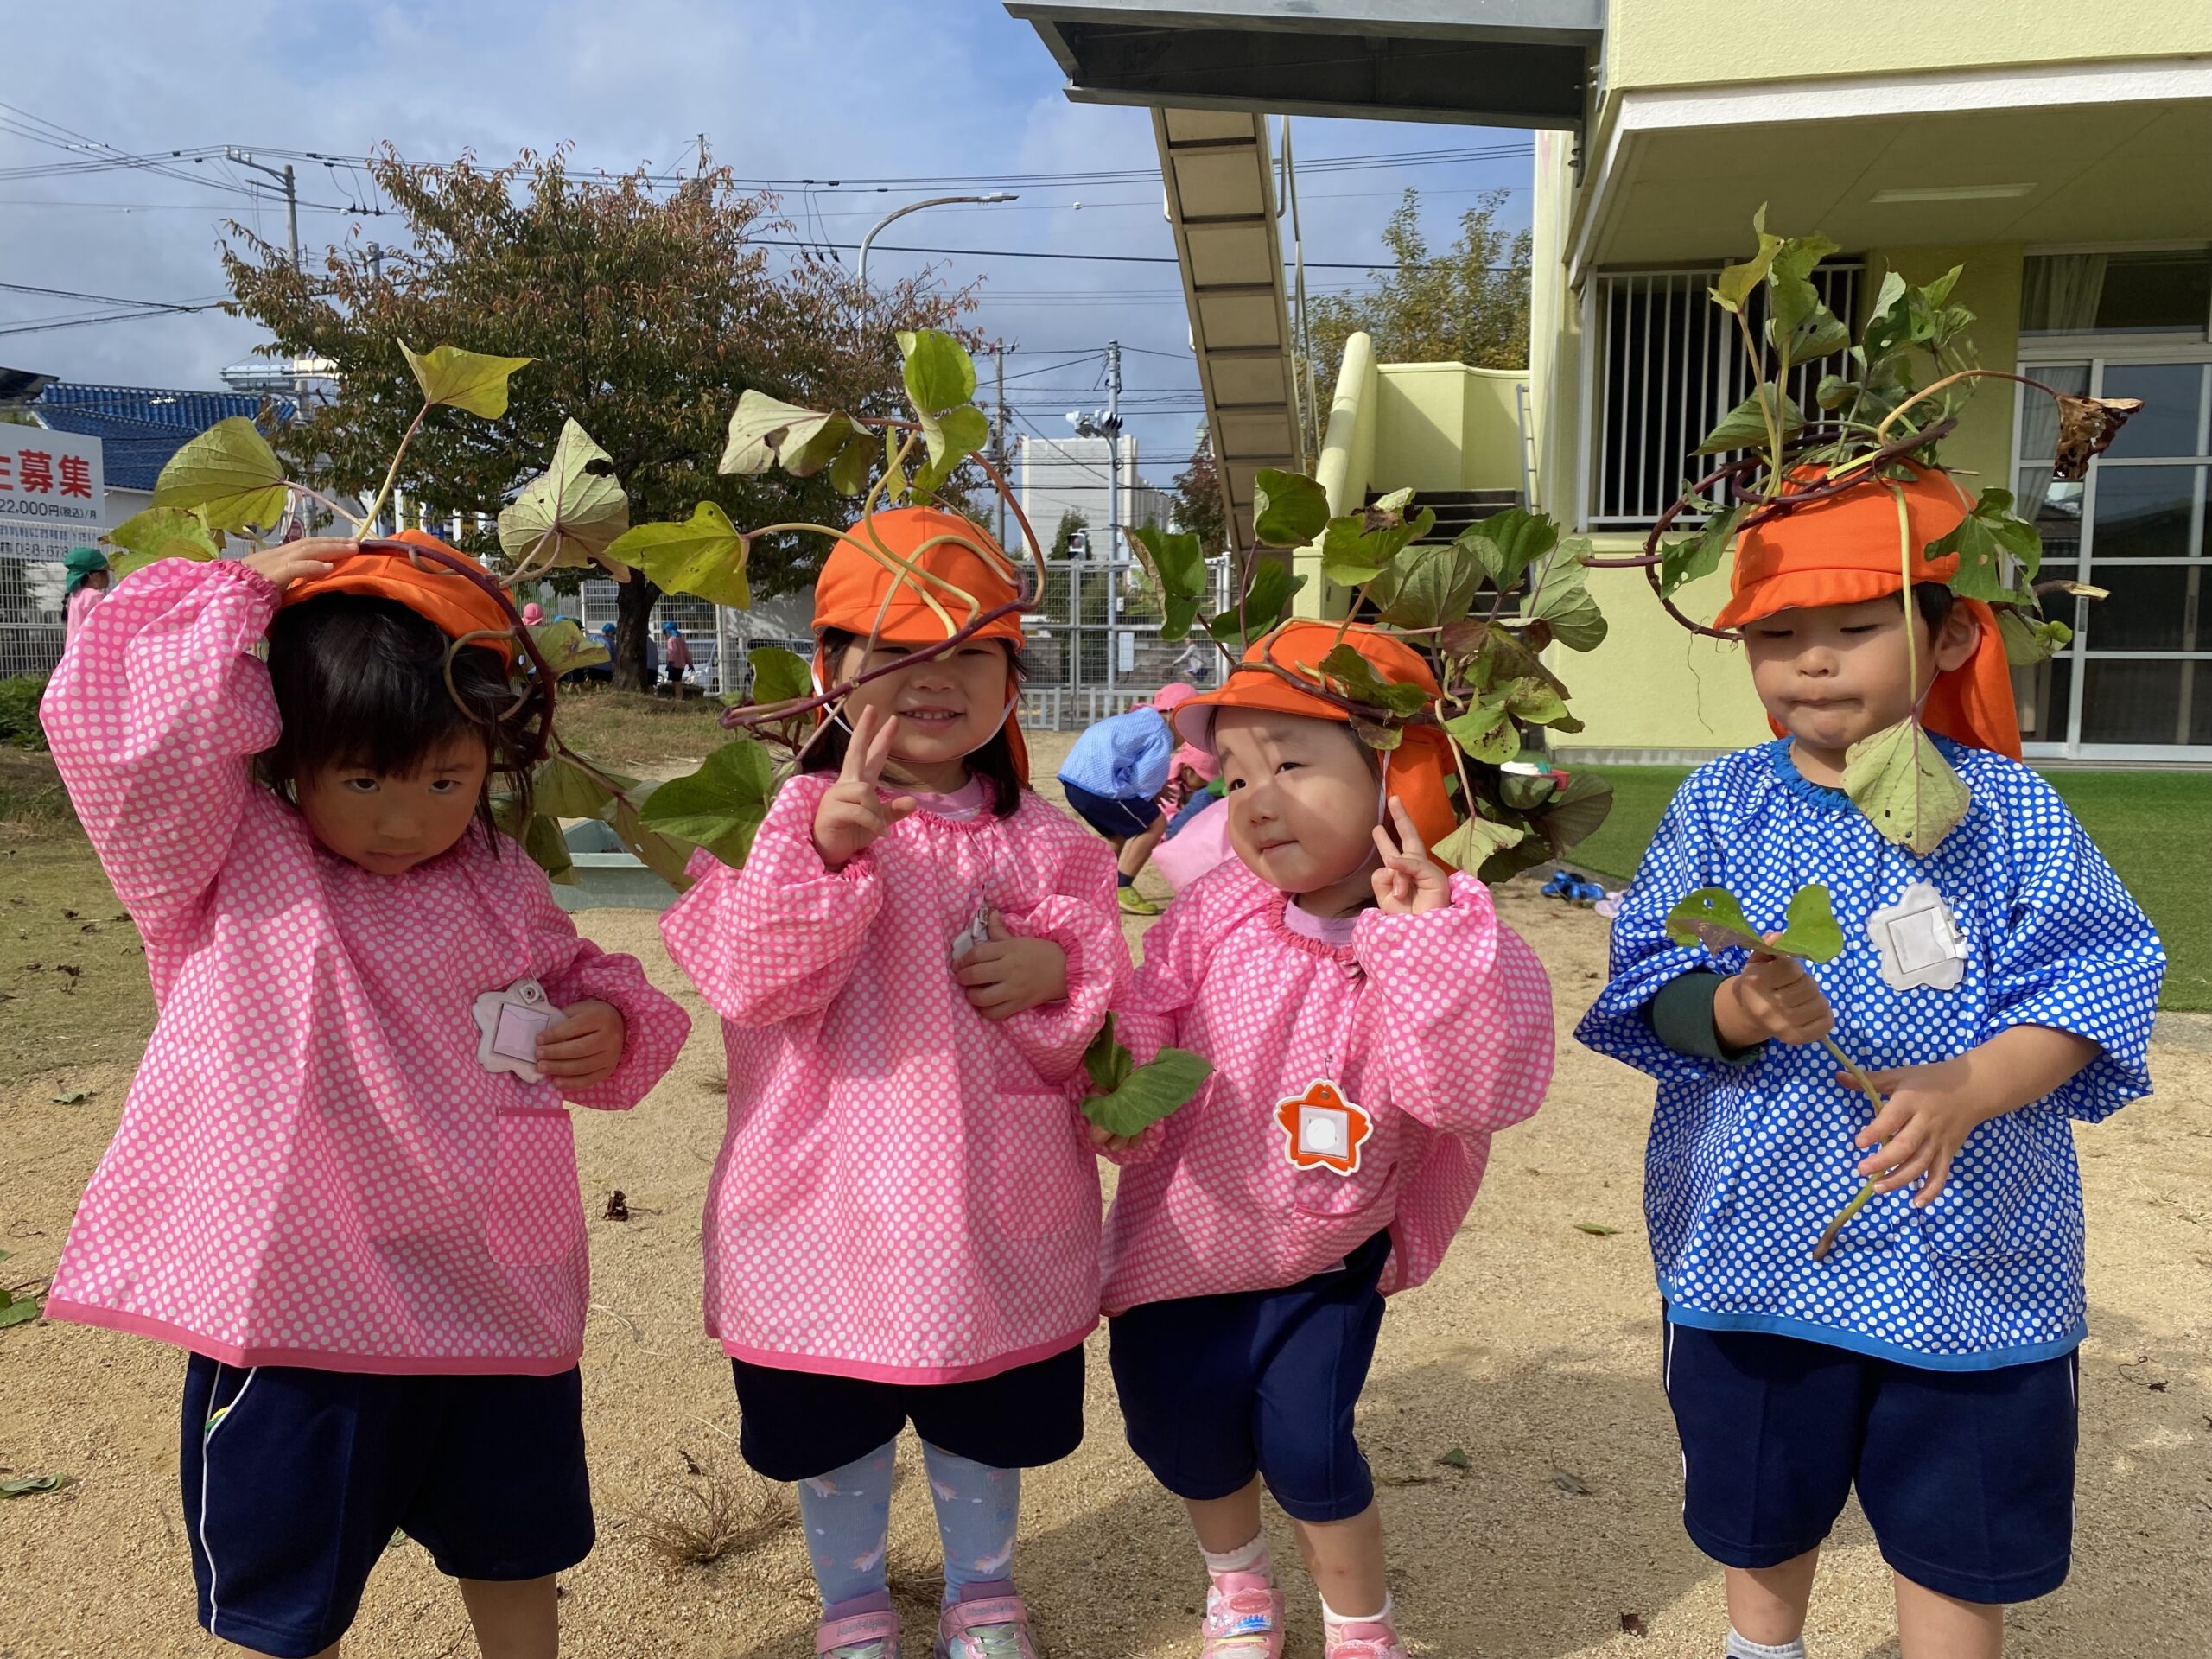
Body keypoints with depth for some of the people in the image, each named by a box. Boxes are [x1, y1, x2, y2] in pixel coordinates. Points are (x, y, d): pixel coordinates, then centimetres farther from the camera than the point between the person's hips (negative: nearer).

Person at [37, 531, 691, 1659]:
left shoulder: (500, 887, 2)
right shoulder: (222, 864, -9)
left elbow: (575, 979, 17)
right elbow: (121, 730, -25)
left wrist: (610, 1026, -5)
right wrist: (239, 595, -19)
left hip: (502, 1305, 4)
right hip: (295, 1317, -3)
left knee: (513, 1560, 24)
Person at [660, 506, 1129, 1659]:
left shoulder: (1041, 838, -1)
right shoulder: (801, 818, -10)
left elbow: (1103, 992, 4)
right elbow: (751, 983, -21)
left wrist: (1059, 973, -18)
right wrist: (829, 849, -34)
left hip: (996, 1203, 2)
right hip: (835, 1195, -2)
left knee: (987, 1423, 22)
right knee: (833, 1430, 18)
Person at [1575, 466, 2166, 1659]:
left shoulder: (2005, 810, -7)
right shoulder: (1718, 806, -5)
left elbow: (2090, 981, -10)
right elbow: (1652, 992, -7)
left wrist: (1966, 1090, -27)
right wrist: (1739, 1013, -29)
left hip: (1963, 1246, -1)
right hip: (1757, 1235, 1)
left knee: (1958, 1536, 16)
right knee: (1758, 1509, 22)